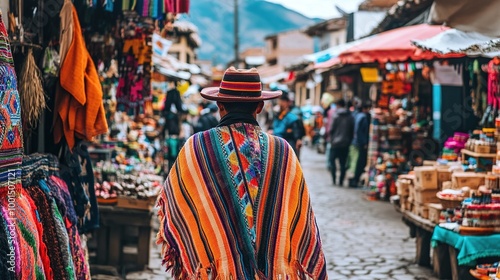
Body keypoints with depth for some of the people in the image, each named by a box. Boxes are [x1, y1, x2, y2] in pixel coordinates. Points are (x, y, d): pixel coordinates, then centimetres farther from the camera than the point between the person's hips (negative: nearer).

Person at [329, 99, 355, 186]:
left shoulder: (336, 116, -8)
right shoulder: (350, 117, 4)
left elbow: (332, 129, -8)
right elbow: (352, 131, 5)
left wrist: (331, 139, 6)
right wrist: (349, 141, 12)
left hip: (336, 143, -3)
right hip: (346, 144, 3)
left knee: (332, 160, 7)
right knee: (343, 163, 7)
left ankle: (334, 180, -2)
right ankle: (341, 181, 6)